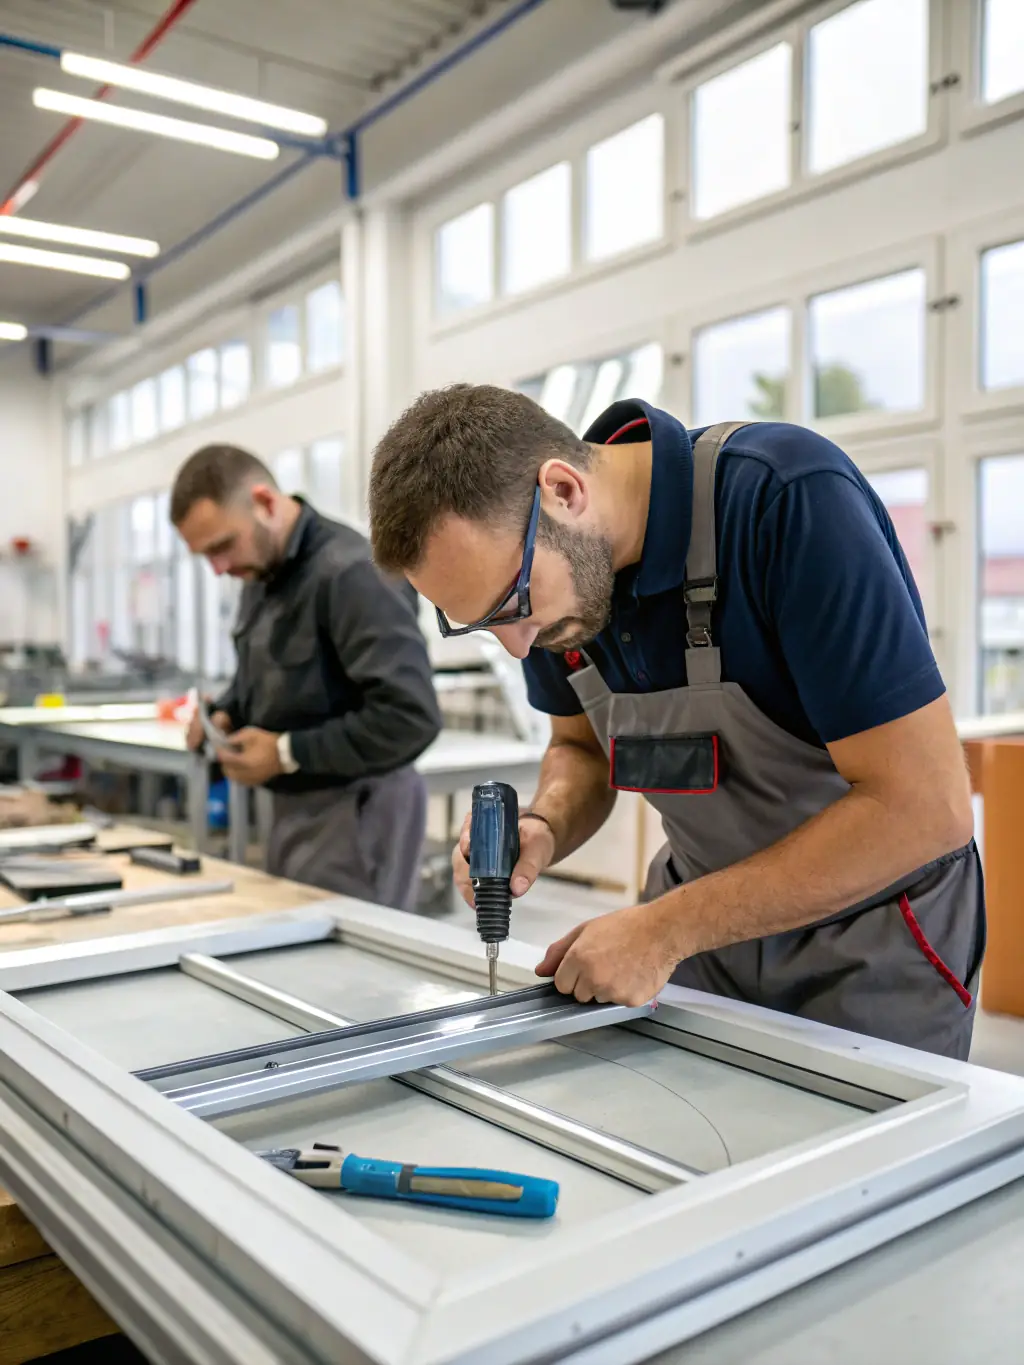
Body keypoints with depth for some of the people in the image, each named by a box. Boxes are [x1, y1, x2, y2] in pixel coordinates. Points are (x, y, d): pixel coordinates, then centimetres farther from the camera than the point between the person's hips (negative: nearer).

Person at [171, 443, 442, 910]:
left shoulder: (350, 574, -22)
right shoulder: (263, 573, 9)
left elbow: (410, 716, -28)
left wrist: (288, 754, -20)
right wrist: (225, 714, 3)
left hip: (353, 814, -9)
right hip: (294, 808, 9)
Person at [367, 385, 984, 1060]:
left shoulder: (791, 498, -30)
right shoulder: (542, 570, -9)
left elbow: (926, 807, -30)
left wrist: (666, 929, -26)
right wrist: (545, 829, -15)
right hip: (709, 916, 5)